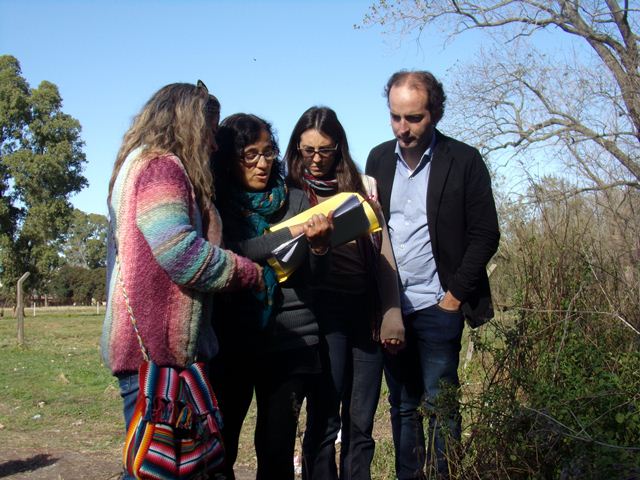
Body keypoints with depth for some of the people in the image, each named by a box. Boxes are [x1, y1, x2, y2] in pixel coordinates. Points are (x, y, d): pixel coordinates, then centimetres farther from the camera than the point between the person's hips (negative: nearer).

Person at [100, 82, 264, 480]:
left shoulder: (141, 164, 21)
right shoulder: (161, 167, -11)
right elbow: (178, 250, -22)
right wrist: (254, 275, -10)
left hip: (160, 344, 10)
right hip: (156, 345, -10)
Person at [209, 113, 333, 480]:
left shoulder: (296, 200, 6)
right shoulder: (216, 203, 2)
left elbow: (314, 276, 3)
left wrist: (320, 246, -18)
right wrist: (289, 234, -20)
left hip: (291, 342, 1)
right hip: (231, 342, -1)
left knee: (277, 449, 2)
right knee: (219, 449, 3)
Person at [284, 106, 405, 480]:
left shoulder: (364, 185, 12)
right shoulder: (291, 191, 7)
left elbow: (383, 253, 10)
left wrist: (393, 314, 2)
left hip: (366, 309, 3)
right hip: (322, 309, -2)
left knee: (361, 422, 5)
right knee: (324, 419, -3)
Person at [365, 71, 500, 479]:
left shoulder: (464, 161, -5)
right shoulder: (379, 158, 8)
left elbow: (485, 235, -5)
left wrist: (456, 294, -9)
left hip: (437, 307, -4)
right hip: (389, 307, 4)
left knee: (441, 405, 1)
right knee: (402, 405, 11)